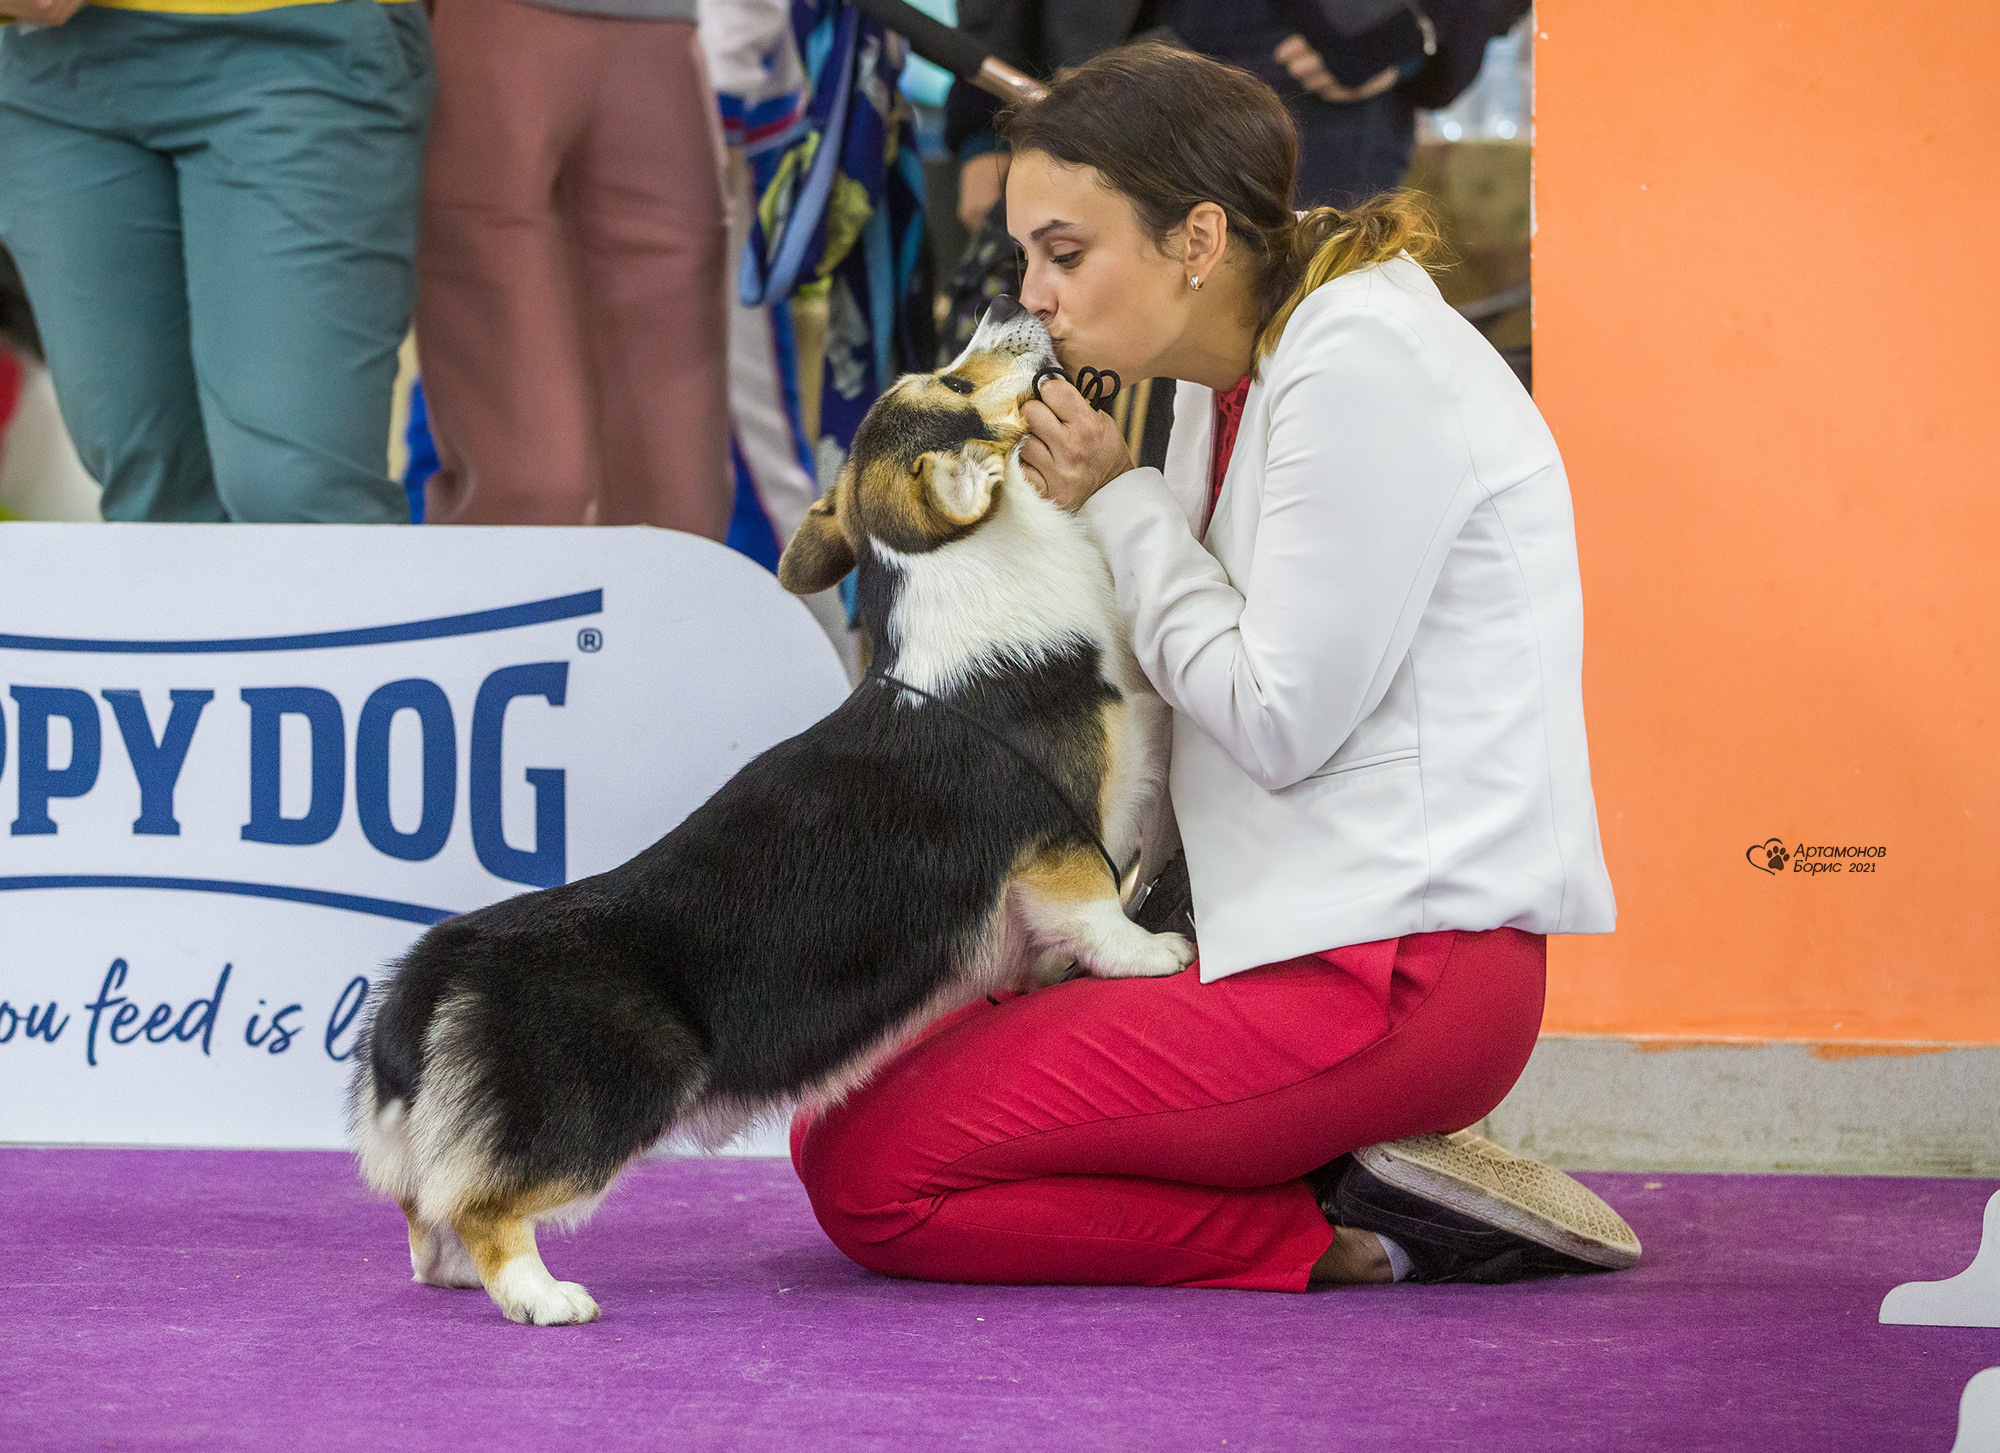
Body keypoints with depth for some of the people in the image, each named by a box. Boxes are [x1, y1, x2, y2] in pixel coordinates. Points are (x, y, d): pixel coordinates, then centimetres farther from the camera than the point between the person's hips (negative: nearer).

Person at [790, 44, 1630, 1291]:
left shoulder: (1365, 362, -15)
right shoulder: (1232, 375, 14)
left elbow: (1282, 720, -16)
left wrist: (1117, 502, -8)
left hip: (1390, 961, -10)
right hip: (1282, 922, 10)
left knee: (870, 1176, -13)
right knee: (839, 1115, 9)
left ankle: (1347, 1233, -9)